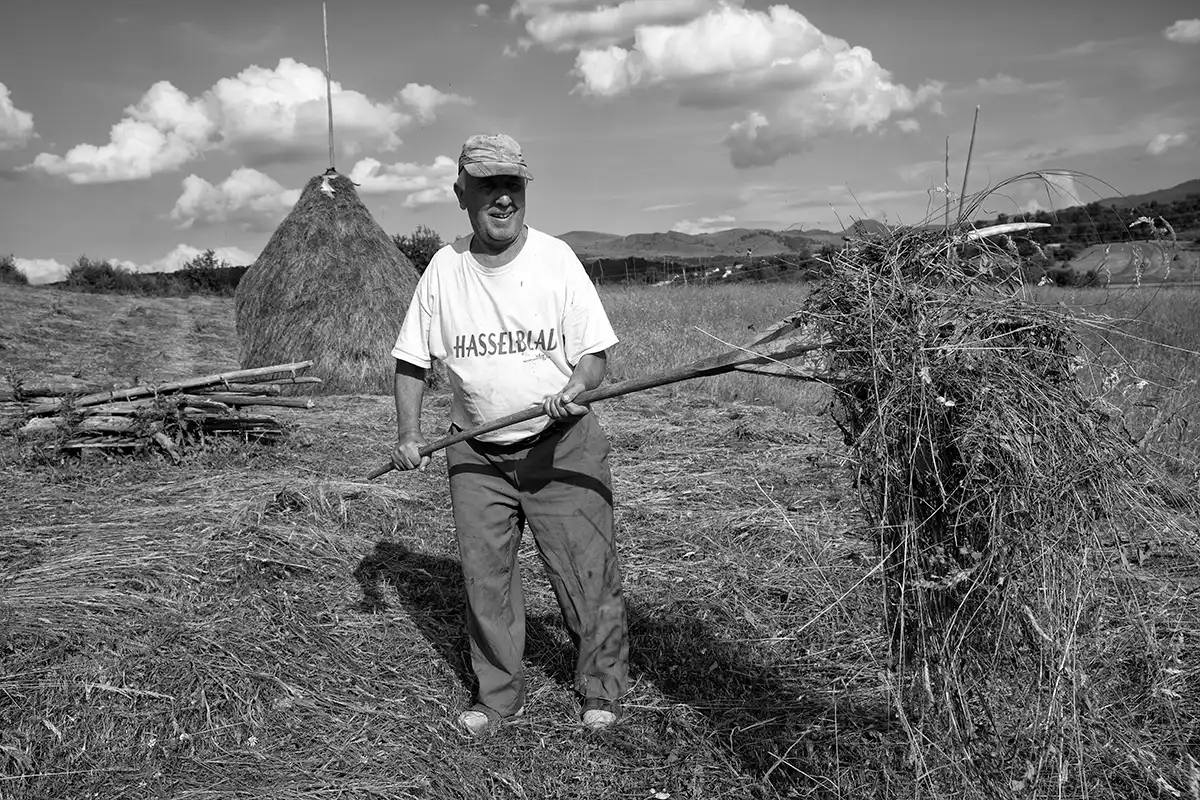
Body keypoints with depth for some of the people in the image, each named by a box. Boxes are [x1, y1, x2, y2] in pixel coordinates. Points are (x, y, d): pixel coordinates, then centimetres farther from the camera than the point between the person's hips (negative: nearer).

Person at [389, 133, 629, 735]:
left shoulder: (556, 258, -7)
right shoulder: (443, 268, 0)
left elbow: (595, 353, -6)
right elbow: (412, 361, 7)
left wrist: (576, 386, -28)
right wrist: (409, 435, -4)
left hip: (560, 446, -2)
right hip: (476, 455, 3)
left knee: (585, 571, 0)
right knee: (483, 577, 7)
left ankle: (601, 689, 21)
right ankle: (498, 695, 25)